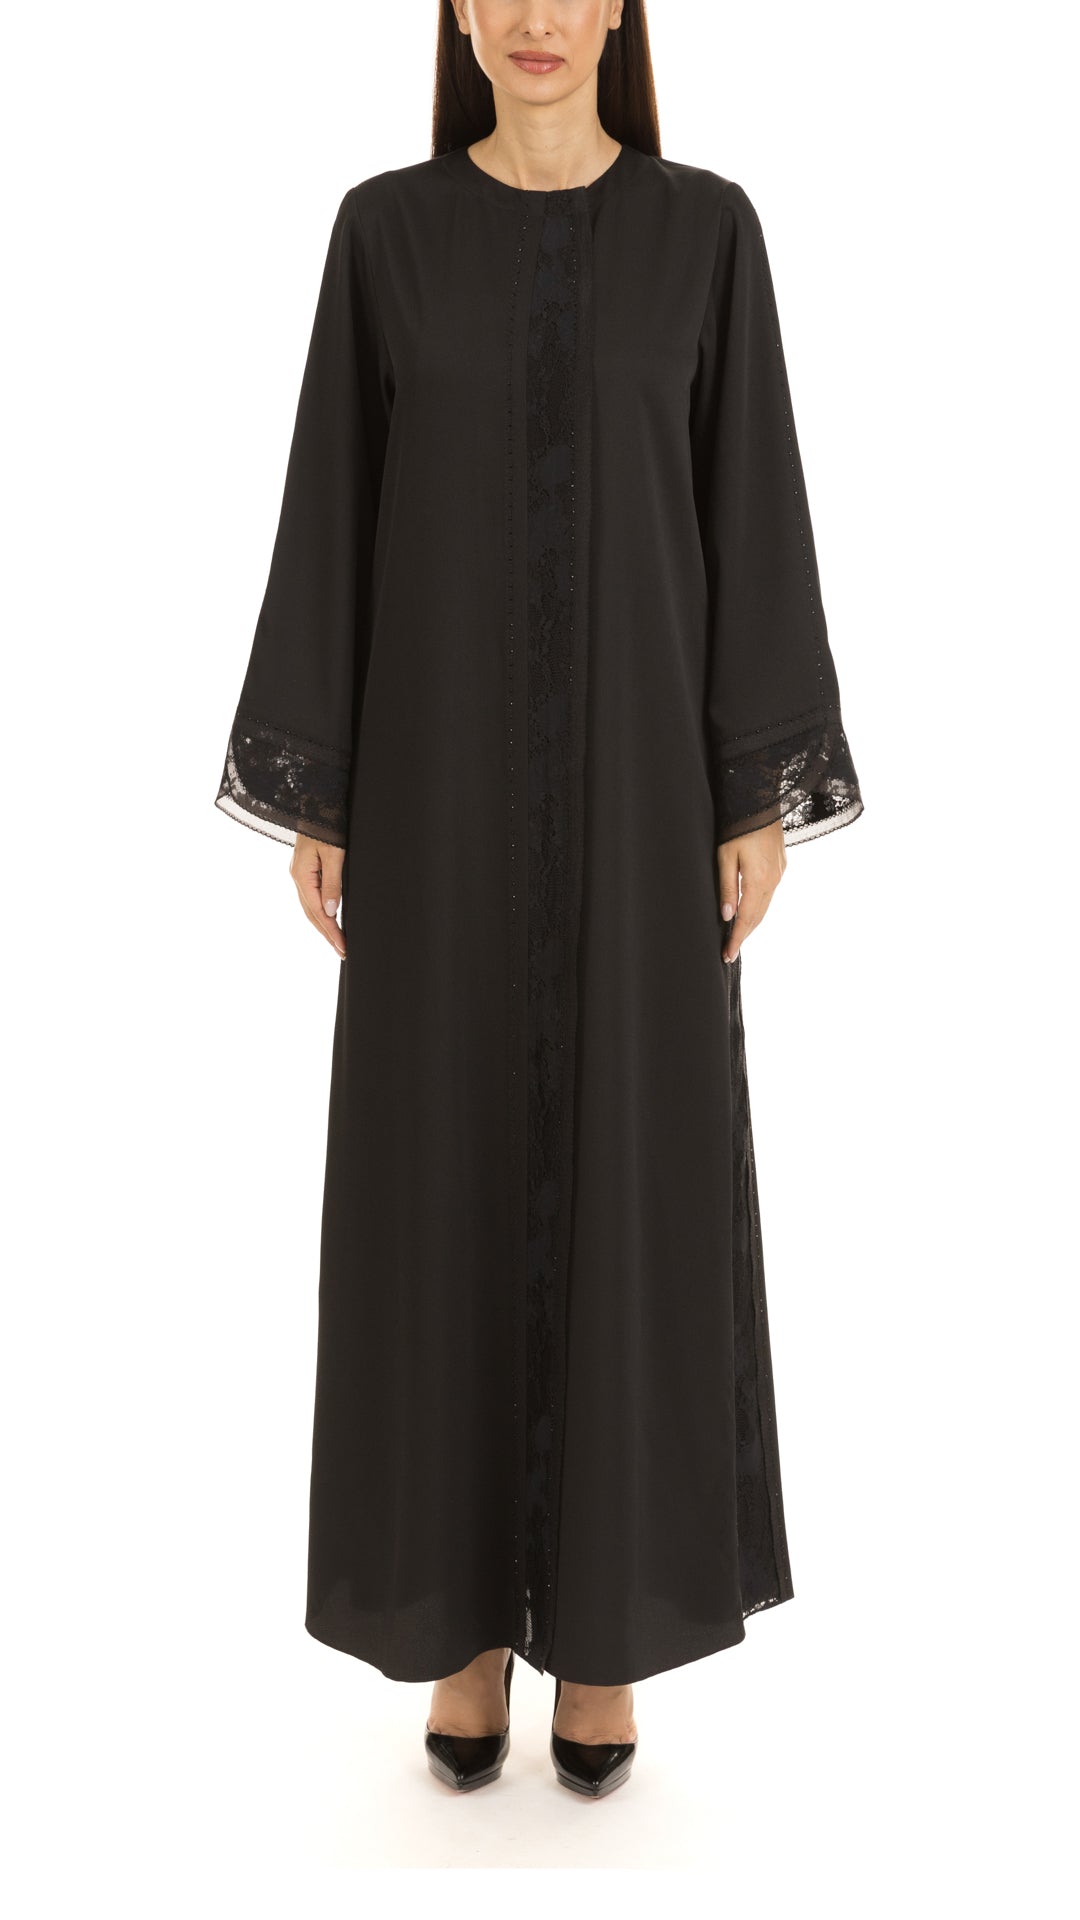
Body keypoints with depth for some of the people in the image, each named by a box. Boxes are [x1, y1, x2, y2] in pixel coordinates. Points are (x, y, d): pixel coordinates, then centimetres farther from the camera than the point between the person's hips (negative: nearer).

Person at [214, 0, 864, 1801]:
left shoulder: (706, 226, 6)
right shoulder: (385, 228, 8)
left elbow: (755, 506, 3)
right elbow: (332, 506, 5)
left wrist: (764, 793, -3)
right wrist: (311, 793, -1)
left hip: (635, 755, 0)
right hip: (443, 756, 1)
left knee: (633, 1167, 3)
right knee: (445, 1173, 3)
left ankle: (601, 1611, 21)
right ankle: (463, 1602, 22)